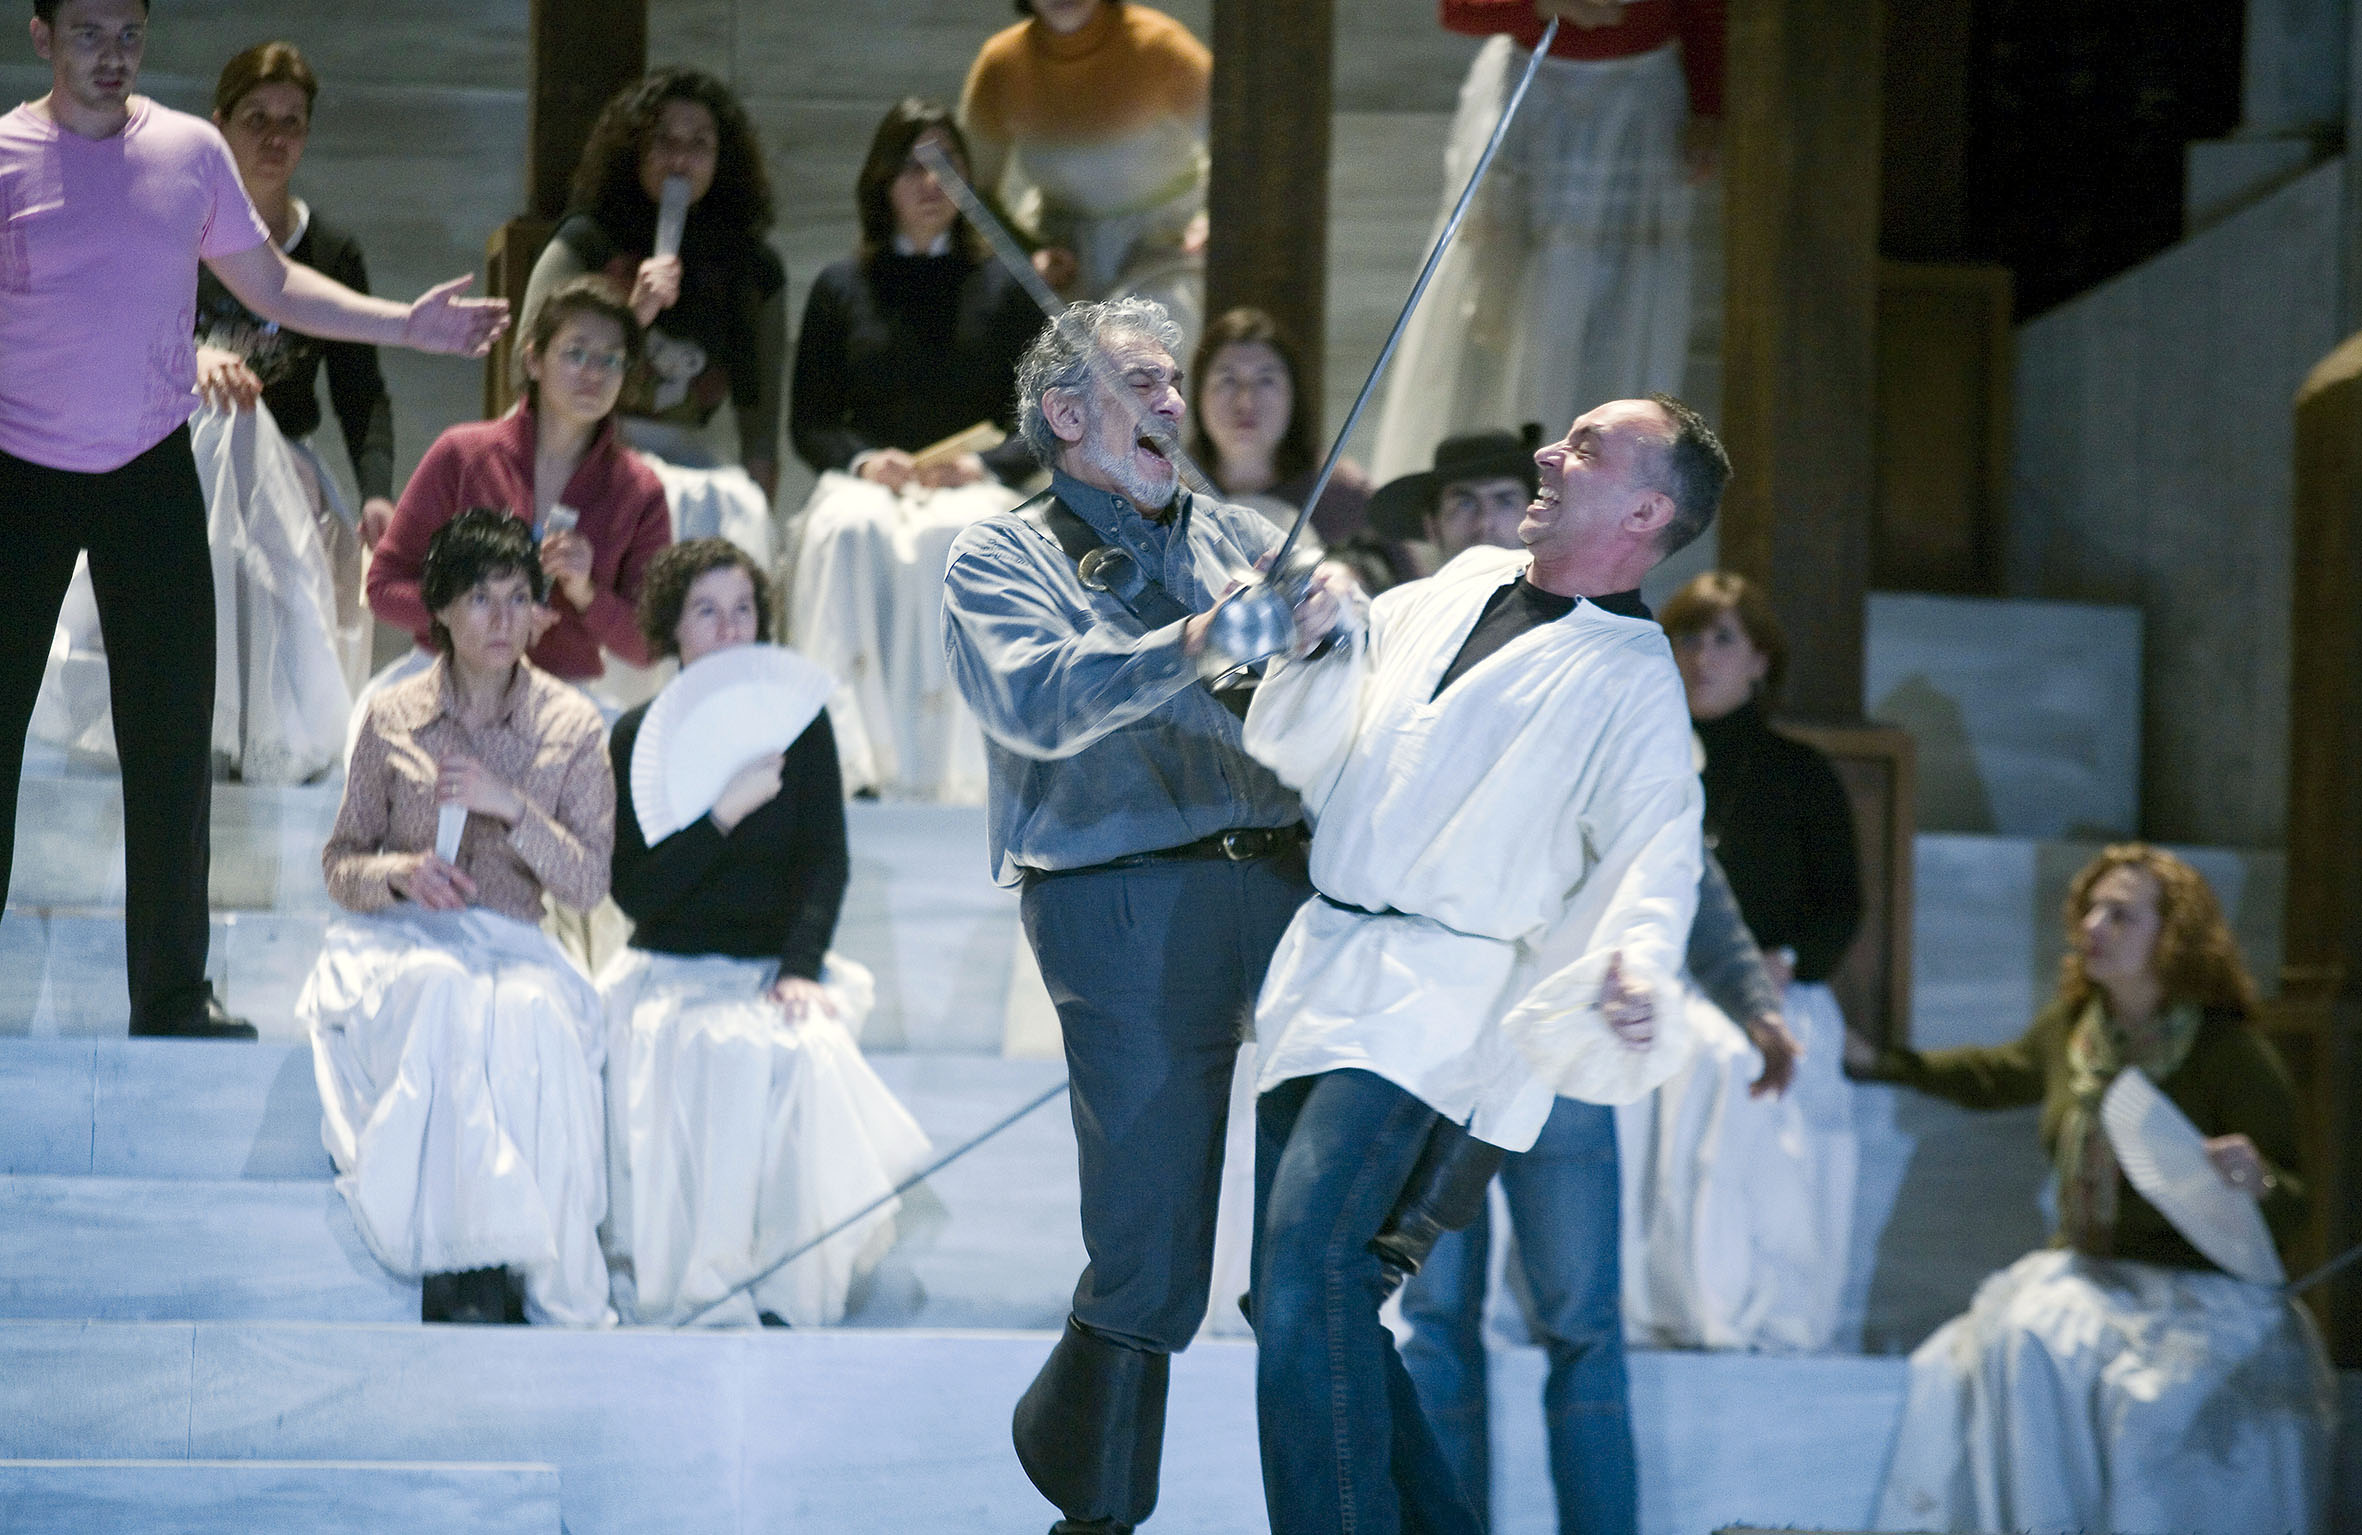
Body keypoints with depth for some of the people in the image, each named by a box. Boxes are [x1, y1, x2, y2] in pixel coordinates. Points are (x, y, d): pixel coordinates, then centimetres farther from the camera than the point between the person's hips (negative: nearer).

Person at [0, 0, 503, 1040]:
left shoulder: (189, 153, 3)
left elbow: (270, 284, 13)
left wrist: (407, 325, 5)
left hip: (150, 474, 3)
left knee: (171, 731, 2)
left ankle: (172, 994, 10)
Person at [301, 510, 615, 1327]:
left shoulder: (571, 725, 7)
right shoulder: (392, 718, 7)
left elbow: (590, 882, 3)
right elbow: (340, 866, 12)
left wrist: (513, 807, -12)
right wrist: (399, 876, -11)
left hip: (514, 949, 0)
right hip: (401, 946, 0)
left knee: (535, 1016, -37)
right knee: (444, 1000, -37)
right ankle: (462, 1259, -37)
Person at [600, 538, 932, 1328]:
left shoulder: (799, 721, 4)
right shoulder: (639, 737, 0)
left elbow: (827, 863, 1)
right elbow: (633, 891, -8)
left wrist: (800, 968, -16)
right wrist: (724, 812, -21)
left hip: (774, 965, 1)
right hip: (670, 970, -1)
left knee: (809, 1051, -30)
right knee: (712, 1054, -32)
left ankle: (790, 1282, -17)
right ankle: (697, 1283, -22)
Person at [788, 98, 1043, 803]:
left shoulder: (1004, 288, 16)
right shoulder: (841, 289, 19)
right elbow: (811, 424, 15)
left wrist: (980, 466, -10)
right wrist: (865, 461, -7)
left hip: (974, 487, -1)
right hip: (867, 479, 1)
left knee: (954, 539, -38)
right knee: (847, 533, -36)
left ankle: (950, 766, -42)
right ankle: (853, 758, -44)